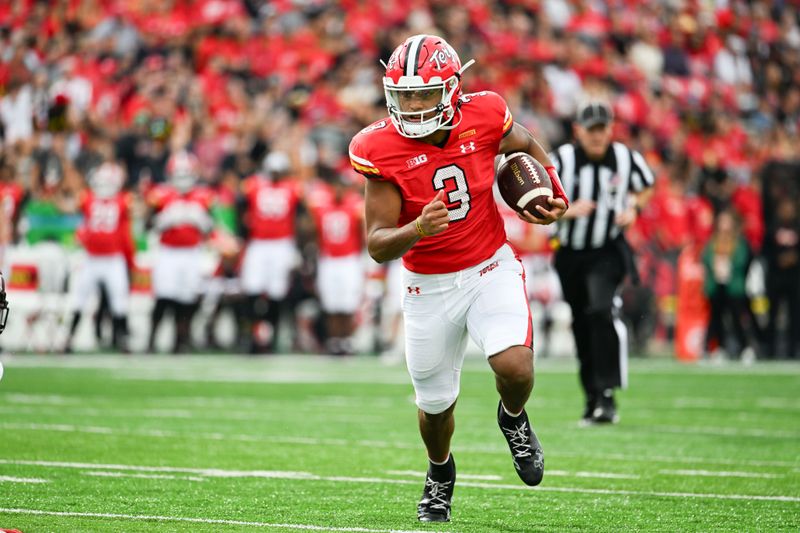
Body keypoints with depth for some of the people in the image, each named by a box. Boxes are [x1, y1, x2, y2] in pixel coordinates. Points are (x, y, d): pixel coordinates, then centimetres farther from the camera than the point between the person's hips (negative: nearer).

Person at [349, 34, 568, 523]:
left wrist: (554, 194, -4)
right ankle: (440, 475, 46)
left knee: (514, 367, -25)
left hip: (491, 268, 0)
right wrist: (417, 230, -38)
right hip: (428, 285, 0)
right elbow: (378, 245, -18)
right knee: (436, 404, 12)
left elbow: (527, 145, 11)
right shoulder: (383, 150, -18)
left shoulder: (483, 118, -14)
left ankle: (514, 420, 12)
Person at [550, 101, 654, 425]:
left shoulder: (626, 158, -5)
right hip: (570, 254, 2)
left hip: (608, 252, -2)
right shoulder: (561, 160, -11)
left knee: (601, 311, -25)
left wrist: (633, 208, -5)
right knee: (582, 327, 10)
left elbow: (645, 188, 15)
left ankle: (607, 395, -23)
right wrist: (567, 210, -27)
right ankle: (592, 398, 25)